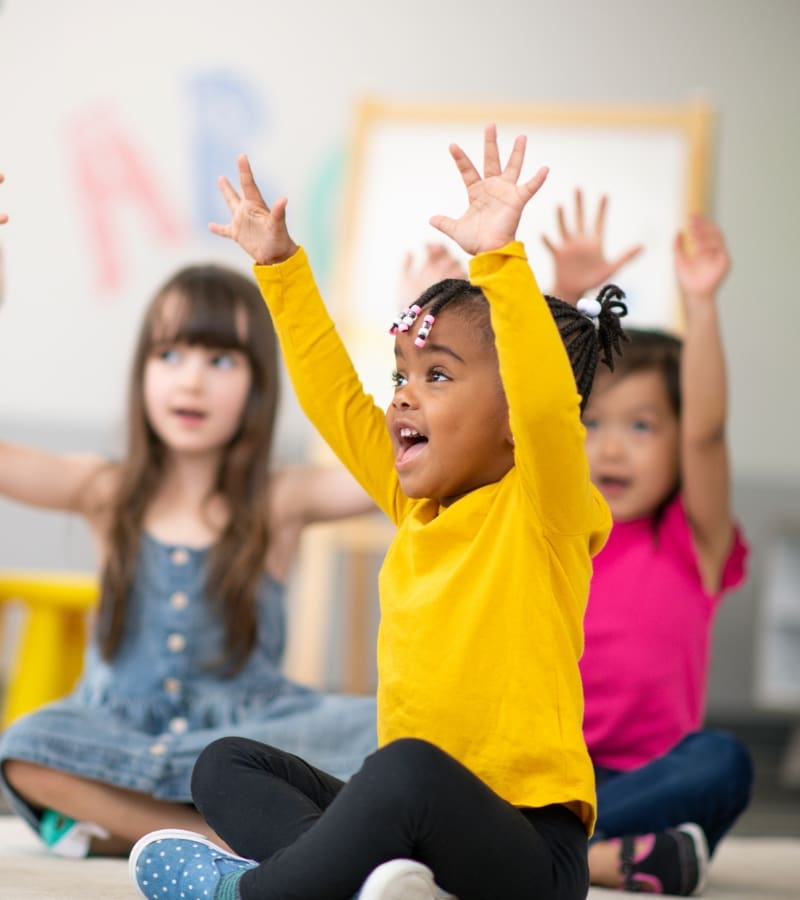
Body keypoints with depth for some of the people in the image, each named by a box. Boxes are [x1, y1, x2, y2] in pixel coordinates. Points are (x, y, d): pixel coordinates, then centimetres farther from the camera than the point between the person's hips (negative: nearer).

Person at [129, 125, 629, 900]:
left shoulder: (542, 509, -8)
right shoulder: (418, 505, 13)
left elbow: (548, 403, -28)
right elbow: (334, 399, 21)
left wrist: (498, 257, -37)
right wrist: (279, 264, 22)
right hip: (412, 817, 9)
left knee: (408, 769, -38)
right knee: (226, 765, 9)